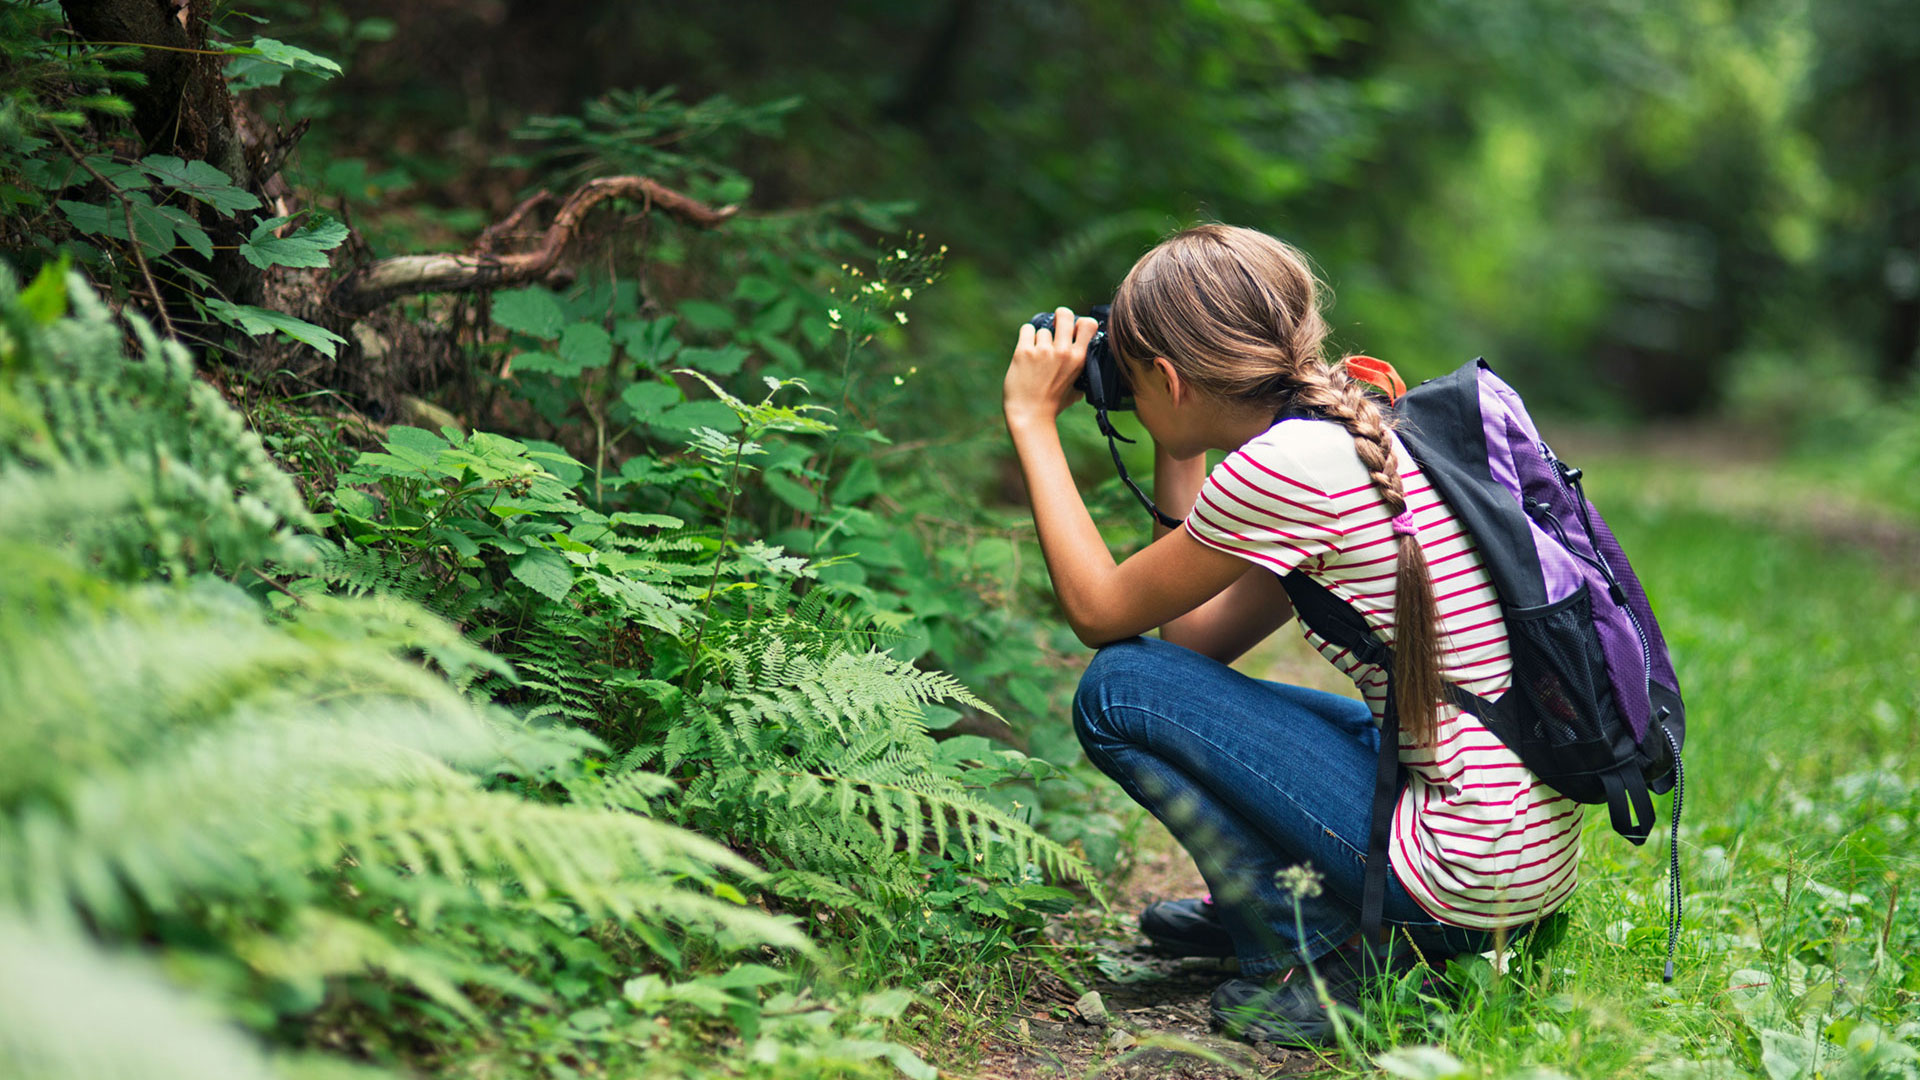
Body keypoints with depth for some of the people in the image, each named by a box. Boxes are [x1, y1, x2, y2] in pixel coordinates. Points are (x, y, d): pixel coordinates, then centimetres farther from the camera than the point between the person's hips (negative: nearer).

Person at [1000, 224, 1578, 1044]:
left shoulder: (1283, 466, -18)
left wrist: (1032, 418, 3)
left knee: (1117, 689, -4)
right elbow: (1197, 637, 15)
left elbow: (1097, 610, -5)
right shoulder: (1363, 437, 10)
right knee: (1179, 680, 21)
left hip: (1466, 875, -9)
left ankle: (1312, 959, -2)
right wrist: (1178, 456, 16)